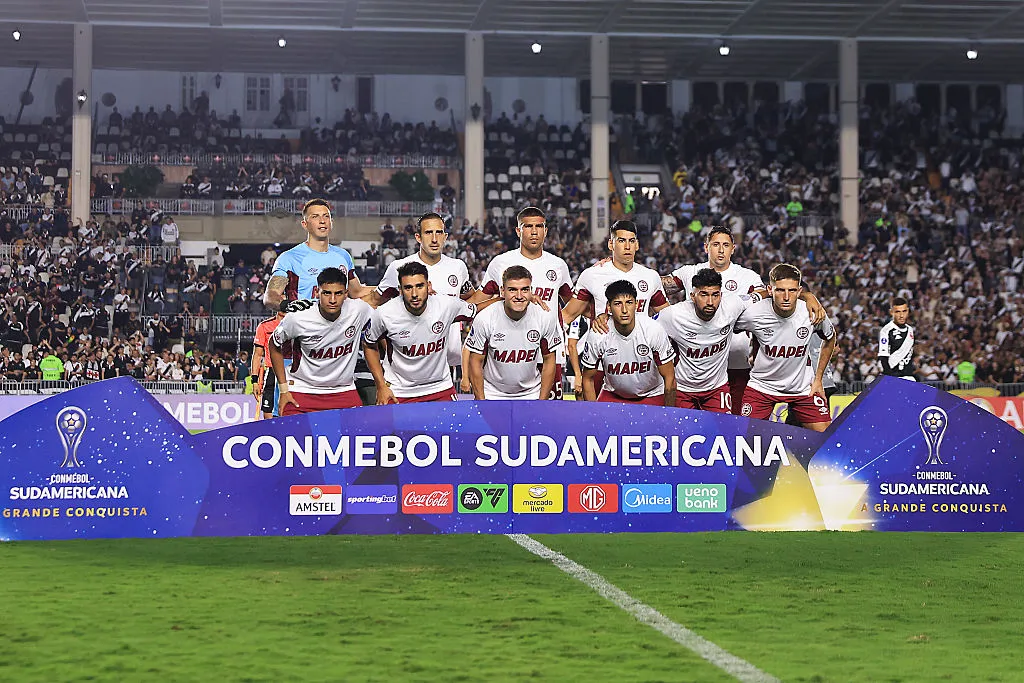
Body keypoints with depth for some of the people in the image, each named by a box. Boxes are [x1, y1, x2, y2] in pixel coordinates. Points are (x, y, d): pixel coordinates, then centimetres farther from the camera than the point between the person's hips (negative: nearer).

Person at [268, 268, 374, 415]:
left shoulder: (360, 310, -13)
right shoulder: (297, 319, -18)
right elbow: (275, 345, 0)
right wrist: (283, 390, -1)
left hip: (343, 391, 2)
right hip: (302, 391, -2)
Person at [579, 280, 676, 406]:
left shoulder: (654, 330, -19)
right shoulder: (597, 336, -17)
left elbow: (669, 378, -12)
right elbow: (588, 379, -4)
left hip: (652, 395, -1)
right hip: (612, 395, 1)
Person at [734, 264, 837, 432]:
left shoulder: (812, 313, -16)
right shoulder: (753, 313, -22)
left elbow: (830, 339, 7)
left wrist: (818, 378, 6)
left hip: (803, 387, 1)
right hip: (762, 385, -1)